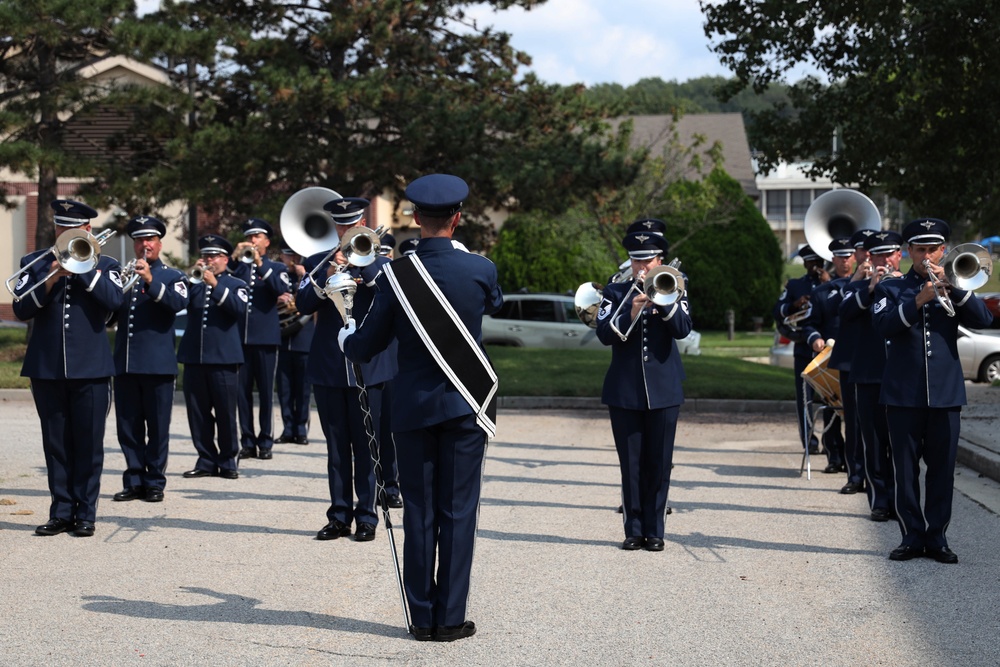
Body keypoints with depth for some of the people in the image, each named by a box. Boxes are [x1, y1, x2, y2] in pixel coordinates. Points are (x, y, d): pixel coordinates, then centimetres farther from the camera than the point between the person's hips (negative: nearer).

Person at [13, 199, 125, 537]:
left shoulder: (104, 265, 6)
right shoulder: (35, 263, 9)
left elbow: (114, 299, -13)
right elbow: (21, 308, -3)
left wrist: (82, 264, -13)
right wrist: (51, 280, -15)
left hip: (90, 369, -1)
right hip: (46, 368, 2)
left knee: (88, 444, 0)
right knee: (56, 444, 6)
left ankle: (85, 514, 8)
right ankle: (61, 513, 14)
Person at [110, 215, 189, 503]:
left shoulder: (172, 277, 5)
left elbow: (178, 303, -15)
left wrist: (150, 280, -27)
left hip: (158, 363, -3)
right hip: (125, 362, 4)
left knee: (157, 426, 1)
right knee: (128, 425, 6)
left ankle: (155, 482, 8)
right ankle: (134, 481, 14)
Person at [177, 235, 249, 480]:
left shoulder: (236, 285, 5)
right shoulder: (195, 283, 16)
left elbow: (239, 309, -13)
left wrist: (215, 284, -16)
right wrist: (192, 277, -6)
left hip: (223, 358, -4)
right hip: (193, 356, 4)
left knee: (225, 413, 0)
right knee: (198, 412, 4)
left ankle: (228, 461, 9)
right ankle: (206, 460, 12)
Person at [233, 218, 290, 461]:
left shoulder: (276, 268, 8)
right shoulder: (238, 266, 15)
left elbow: (282, 289, -12)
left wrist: (260, 263, -17)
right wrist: (235, 258, -11)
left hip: (265, 338, -2)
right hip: (239, 337, 2)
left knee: (266, 392, 0)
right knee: (242, 392, 2)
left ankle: (266, 442, 5)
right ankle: (247, 442, 8)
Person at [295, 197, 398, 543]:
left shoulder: (380, 263, 6)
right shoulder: (317, 262, 10)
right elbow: (304, 305, -3)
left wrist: (363, 261, -17)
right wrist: (328, 277, -19)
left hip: (369, 367, -2)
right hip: (328, 368, 2)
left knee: (366, 446, -1)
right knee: (336, 446, 7)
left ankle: (367, 516, 5)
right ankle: (339, 516, 14)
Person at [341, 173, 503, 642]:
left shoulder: (394, 275, -8)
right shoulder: (480, 269, -8)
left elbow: (364, 347, 0)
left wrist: (345, 335, 23)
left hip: (412, 406, 1)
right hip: (464, 405, -1)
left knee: (419, 511, 8)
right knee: (458, 510, 4)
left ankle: (422, 617, 12)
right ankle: (451, 618, 6)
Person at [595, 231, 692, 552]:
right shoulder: (616, 293, 6)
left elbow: (683, 329, -9)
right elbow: (603, 333, -7)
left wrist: (662, 300, -20)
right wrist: (631, 314, -20)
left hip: (663, 391, 0)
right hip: (624, 392, 0)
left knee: (659, 465, 2)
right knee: (631, 465, 2)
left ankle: (655, 531, 10)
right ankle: (634, 531, 9)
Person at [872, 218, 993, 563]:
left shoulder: (955, 290, 11)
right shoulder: (891, 288, 8)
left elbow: (983, 320, -6)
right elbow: (883, 324, -10)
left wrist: (951, 286, -17)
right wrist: (918, 301, -23)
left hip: (946, 393, 1)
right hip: (903, 393, -1)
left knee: (942, 469, 3)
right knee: (905, 469, 1)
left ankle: (936, 537, 11)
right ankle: (912, 536, 10)